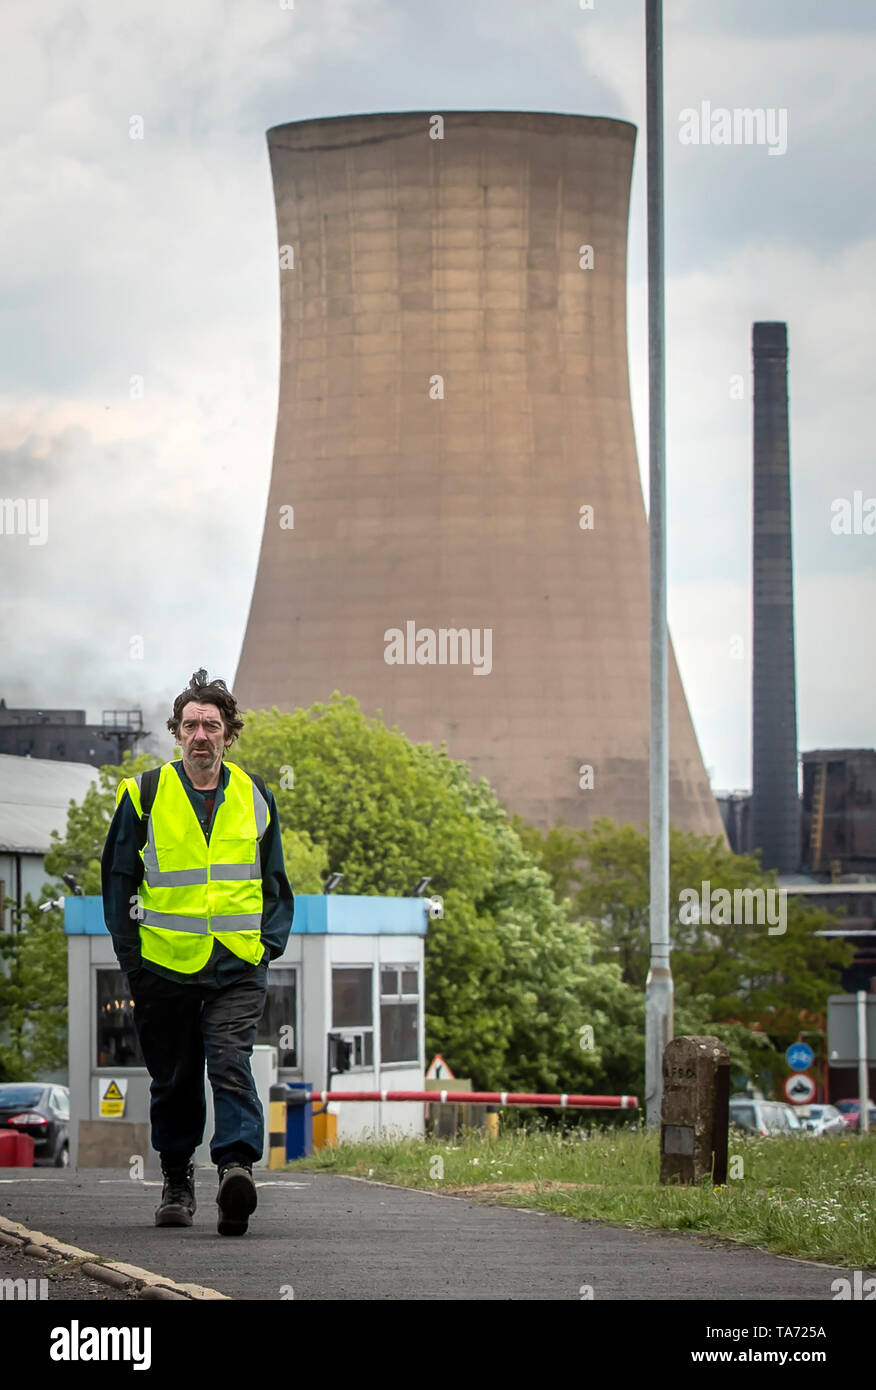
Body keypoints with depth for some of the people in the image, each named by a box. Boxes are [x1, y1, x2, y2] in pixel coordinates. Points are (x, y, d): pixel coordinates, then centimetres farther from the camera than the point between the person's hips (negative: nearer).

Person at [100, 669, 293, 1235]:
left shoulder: (255, 797, 8)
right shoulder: (145, 795, 1)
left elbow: (274, 882, 17)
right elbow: (118, 878, 6)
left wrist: (270, 944, 5)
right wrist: (130, 953, 1)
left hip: (238, 967, 0)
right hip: (165, 964, 0)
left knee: (231, 1065, -18)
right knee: (174, 1078, 9)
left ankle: (236, 1167, -30)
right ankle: (177, 1182, 24)